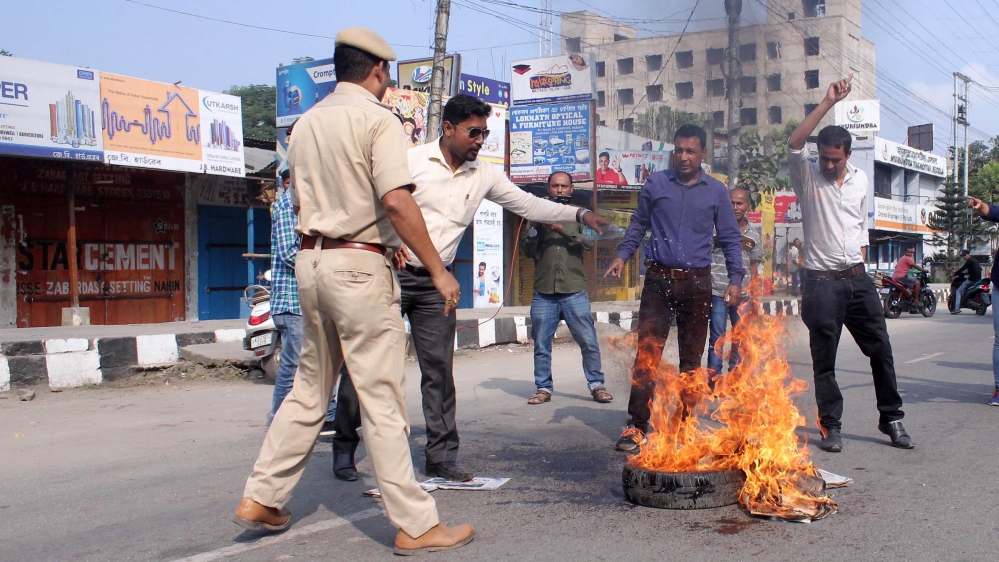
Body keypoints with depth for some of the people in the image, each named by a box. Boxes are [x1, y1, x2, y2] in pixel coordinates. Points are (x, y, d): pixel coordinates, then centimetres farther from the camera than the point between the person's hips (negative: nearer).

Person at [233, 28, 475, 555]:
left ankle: (261, 497, 19)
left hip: (310, 260, 8)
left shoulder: (306, 123, 14)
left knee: (309, 388, 17)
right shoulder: (377, 117, -8)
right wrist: (438, 270, -15)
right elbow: (396, 201, -18)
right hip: (359, 264, -7)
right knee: (382, 398, -4)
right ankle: (416, 525, 3)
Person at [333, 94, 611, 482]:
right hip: (393, 274, -4)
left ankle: (441, 456, 11)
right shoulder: (411, 160, -6)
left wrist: (579, 214, 2)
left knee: (440, 369, 3)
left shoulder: (484, 176, 8)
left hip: (436, 282, 4)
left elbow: (528, 205, 11)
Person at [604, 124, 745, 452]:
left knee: (691, 358, 8)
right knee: (647, 354, -6)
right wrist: (622, 255, -2)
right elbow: (638, 225, 13)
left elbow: (730, 238, 8)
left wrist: (735, 279, -1)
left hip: (697, 283, 1)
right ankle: (637, 427, -3)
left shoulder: (716, 191, 5)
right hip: (658, 280, -1)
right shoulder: (655, 184, 5)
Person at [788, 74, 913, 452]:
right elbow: (794, 144, -20)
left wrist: (860, 262, 14)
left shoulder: (860, 181, 12)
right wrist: (829, 102, -22)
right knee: (824, 359, 1)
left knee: (880, 348, 6)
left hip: (858, 279, 4)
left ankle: (891, 417, 19)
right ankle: (831, 426, 11)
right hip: (821, 282, -4)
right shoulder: (807, 177, -2)